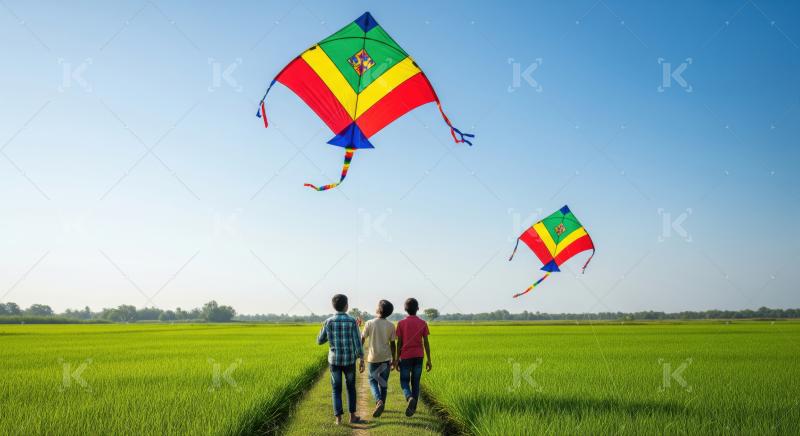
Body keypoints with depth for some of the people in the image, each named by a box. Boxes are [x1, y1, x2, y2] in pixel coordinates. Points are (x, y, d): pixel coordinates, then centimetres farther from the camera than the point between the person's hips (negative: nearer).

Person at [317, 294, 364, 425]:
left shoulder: (328, 322, -5)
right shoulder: (352, 321, -10)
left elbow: (320, 341, 6)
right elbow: (357, 342, -12)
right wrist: (362, 360, -6)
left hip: (334, 360, 1)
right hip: (349, 360, -1)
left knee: (336, 389, 11)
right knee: (351, 387, 18)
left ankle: (338, 418, 1)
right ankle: (352, 416, 20)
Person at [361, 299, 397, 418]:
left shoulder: (370, 323, -10)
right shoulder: (391, 326, -4)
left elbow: (362, 340, -4)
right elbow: (392, 344, 0)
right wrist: (393, 360, 10)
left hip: (373, 358, -2)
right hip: (386, 358, 2)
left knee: (373, 381, 10)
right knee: (383, 382, 13)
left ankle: (379, 401, -12)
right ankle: (382, 405, 19)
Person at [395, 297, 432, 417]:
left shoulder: (401, 323, -5)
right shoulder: (423, 323, 0)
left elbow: (399, 343, -4)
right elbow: (426, 343, -1)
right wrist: (429, 360, 5)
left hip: (406, 357, -2)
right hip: (418, 357, 2)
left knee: (404, 382, 6)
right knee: (415, 383, 12)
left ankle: (410, 398, -22)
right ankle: (413, 408, 13)